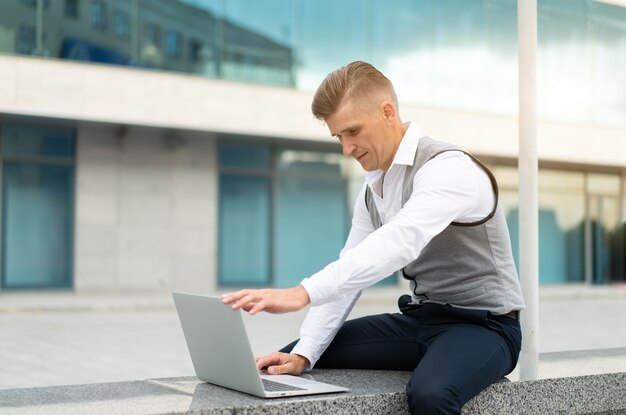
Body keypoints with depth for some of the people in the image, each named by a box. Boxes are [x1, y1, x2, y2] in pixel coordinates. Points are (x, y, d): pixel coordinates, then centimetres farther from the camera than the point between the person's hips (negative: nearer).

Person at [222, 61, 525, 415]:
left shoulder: (448, 168, -20)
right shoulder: (373, 190, 6)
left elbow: (398, 243, -38)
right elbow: (347, 275, 4)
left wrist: (303, 293, -48)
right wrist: (303, 354, -10)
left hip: (483, 324, -7)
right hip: (420, 319, 8)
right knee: (287, 365, 3)